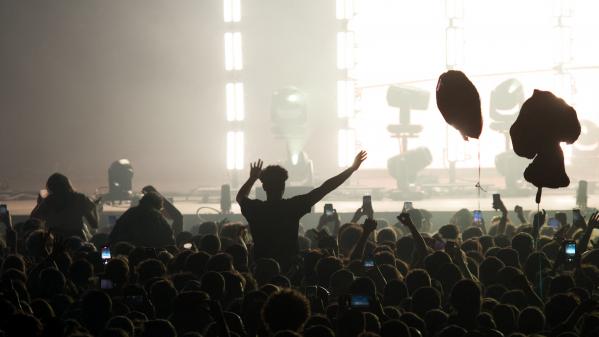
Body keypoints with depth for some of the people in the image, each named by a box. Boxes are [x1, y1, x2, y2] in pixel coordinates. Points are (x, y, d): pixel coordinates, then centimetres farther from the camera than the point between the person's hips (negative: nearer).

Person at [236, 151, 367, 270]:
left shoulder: (255, 208, -5)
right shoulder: (293, 206, -11)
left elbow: (240, 196, 21)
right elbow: (324, 189, -5)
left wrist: (252, 178, 32)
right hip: (289, 267, -2)